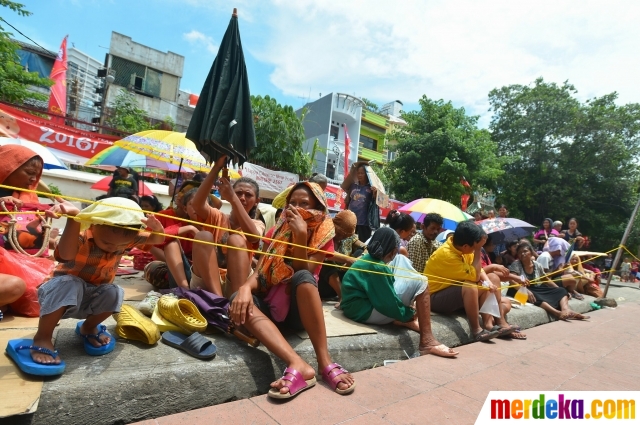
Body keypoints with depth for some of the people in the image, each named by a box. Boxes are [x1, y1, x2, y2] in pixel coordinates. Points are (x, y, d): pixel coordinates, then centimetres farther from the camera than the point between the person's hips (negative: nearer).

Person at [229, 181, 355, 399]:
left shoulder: (323, 238, -1)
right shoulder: (276, 232, 6)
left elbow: (302, 273, -15)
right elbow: (260, 271, -5)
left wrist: (301, 235, -24)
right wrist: (245, 287, -27)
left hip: (301, 309, -2)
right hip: (273, 305, 3)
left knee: (303, 277, -34)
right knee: (239, 301, -29)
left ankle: (325, 363, -35)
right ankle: (298, 365, -44)